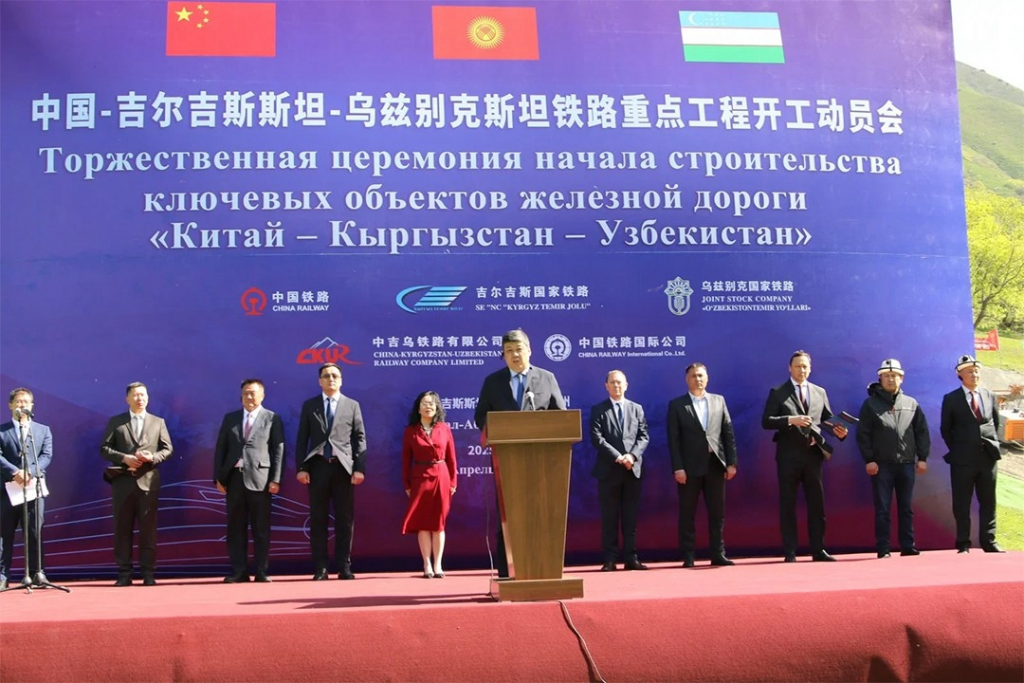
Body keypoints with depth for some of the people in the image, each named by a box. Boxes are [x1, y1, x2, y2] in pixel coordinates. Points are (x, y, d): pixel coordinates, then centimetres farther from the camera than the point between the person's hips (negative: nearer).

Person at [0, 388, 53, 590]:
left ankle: (37, 573, 5)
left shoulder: (43, 430, 14)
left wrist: (30, 472, -14)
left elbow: (46, 456, 3)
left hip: (34, 486, 1)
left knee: (35, 532, 1)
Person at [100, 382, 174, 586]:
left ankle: (147, 573, 5)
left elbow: (168, 449, 8)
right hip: (123, 482, 0)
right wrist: (124, 458, -12)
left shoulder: (158, 422, 12)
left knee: (148, 529, 0)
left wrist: (152, 457, -11)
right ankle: (124, 573, 6)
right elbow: (104, 448, 4)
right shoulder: (115, 422, 9)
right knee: (122, 528, 1)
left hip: (148, 482, 0)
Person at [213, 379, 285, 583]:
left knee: (261, 528, 1)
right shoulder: (230, 418, 14)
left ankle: (262, 571, 6)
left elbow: (278, 450, -1)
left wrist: (275, 479, -9)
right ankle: (238, 571, 9)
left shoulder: (272, 418, 5)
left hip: (260, 479, -3)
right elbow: (220, 448, 11)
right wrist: (218, 477, 1)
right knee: (235, 527, 4)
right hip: (234, 478, 3)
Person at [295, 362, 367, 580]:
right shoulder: (309, 405, 10)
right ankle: (320, 568, 6)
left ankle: (344, 567, 6)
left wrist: (359, 468, -5)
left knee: (345, 519, 1)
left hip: (343, 467, 0)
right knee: (318, 519, 2)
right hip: (318, 466, 0)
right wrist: (301, 468, -4)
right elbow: (302, 439, 6)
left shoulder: (352, 405, 10)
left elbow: (360, 438, 5)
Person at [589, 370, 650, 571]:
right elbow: (597, 438, -6)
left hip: (633, 469, 3)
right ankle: (610, 559, 1)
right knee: (609, 517, 0)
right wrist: (618, 457, -15)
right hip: (609, 470, -2)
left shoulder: (637, 409, 14)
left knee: (630, 516, 4)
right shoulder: (598, 410, 4)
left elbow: (644, 436, 6)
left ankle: (630, 558, 7)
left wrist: (632, 455, -12)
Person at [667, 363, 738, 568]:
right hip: (690, 467, -2)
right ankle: (688, 557, 6)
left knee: (717, 513, 5)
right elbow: (673, 439, -3)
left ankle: (718, 554, 11)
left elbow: (728, 433, 8)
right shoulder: (677, 405, 3)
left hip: (715, 464, 2)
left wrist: (731, 462, 1)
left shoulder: (719, 401, 11)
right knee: (687, 514, 2)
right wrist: (677, 468, -11)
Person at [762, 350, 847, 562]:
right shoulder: (778, 393, 1)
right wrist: (790, 420, -21)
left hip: (813, 453, 3)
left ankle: (818, 550, 14)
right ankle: (789, 552, 8)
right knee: (788, 504, 2)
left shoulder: (820, 392, 12)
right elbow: (766, 421, -7)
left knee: (817, 503, 6)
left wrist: (839, 431, -9)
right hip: (789, 455, -3)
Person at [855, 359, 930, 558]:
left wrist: (922, 457, 2)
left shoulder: (912, 404, 10)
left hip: (907, 464, 3)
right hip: (881, 465, -3)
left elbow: (922, 432, 10)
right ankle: (882, 549, 4)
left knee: (906, 508, 8)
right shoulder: (871, 404, 1)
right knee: (882, 509, 0)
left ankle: (908, 546, 14)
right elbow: (863, 434, -3)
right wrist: (868, 460, -10)